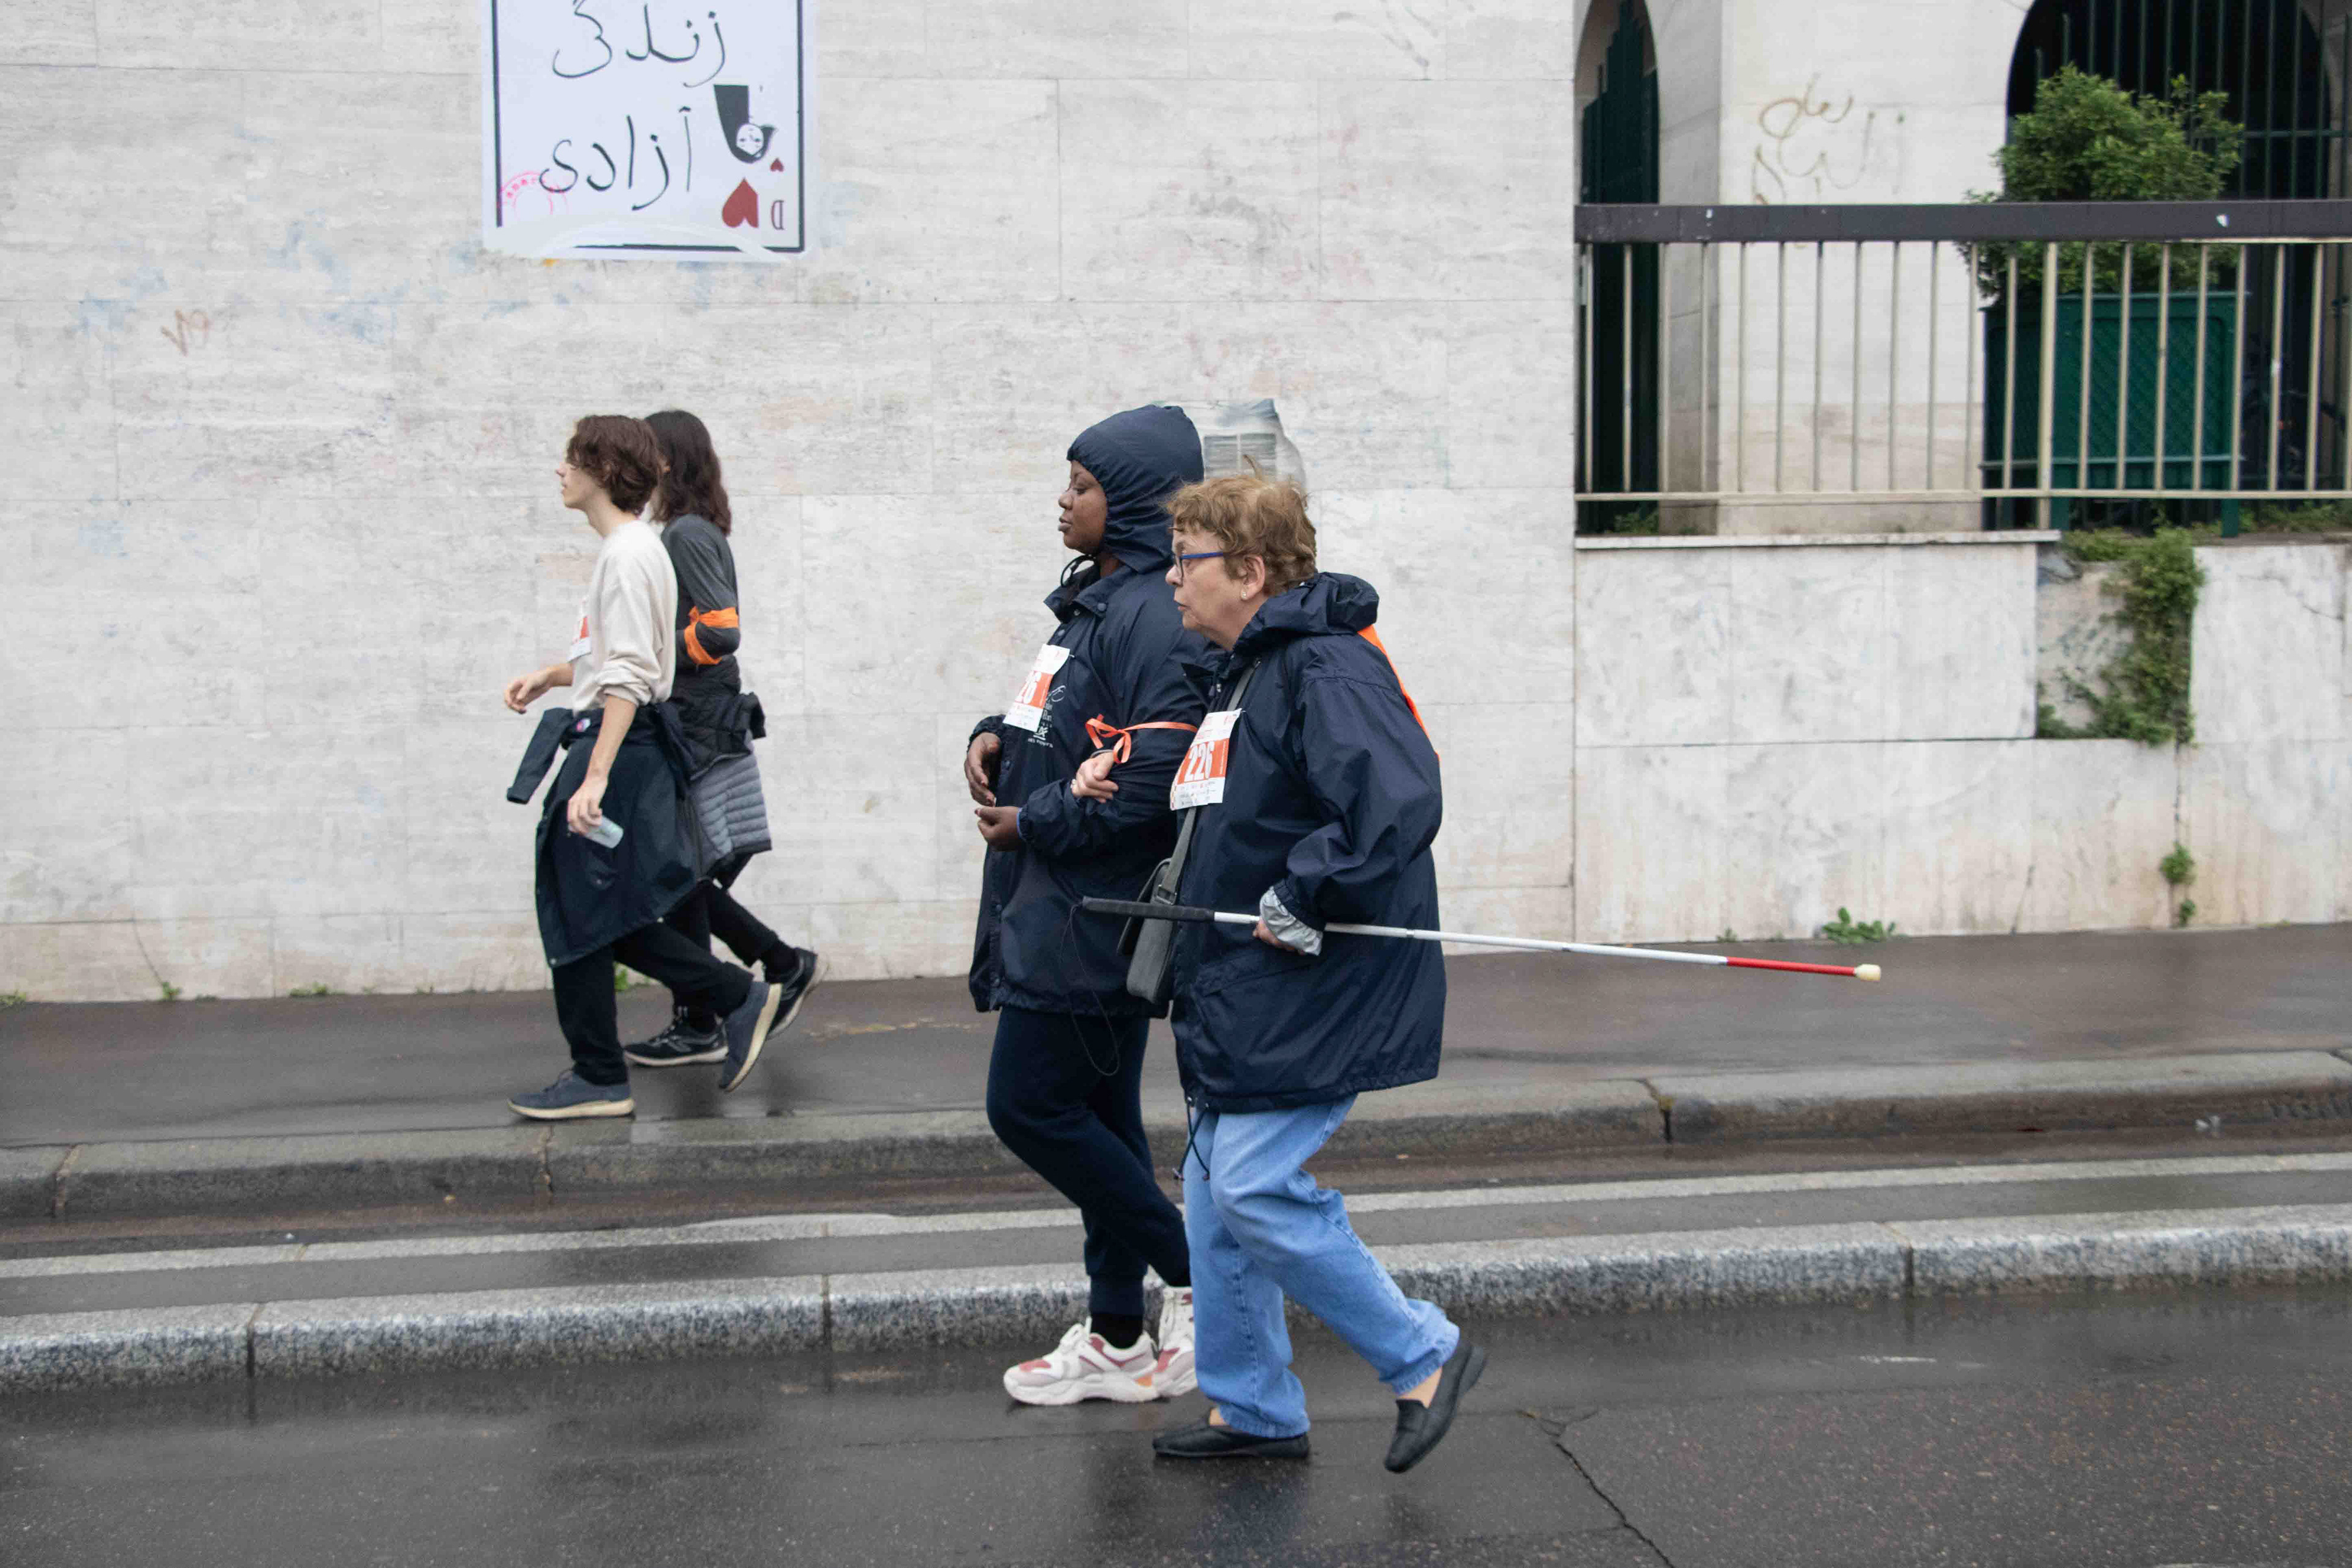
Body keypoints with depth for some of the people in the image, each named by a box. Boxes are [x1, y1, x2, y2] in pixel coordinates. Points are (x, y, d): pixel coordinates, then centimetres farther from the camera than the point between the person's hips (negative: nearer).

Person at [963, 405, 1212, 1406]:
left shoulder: (1155, 619, -18)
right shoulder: (1094, 601, 14)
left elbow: (1156, 779, -26)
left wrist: (1033, 823, -16)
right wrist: (997, 738, 4)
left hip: (1092, 916, -10)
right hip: (1059, 910, 10)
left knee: (1030, 1105, -6)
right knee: (1094, 1117, 14)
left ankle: (1202, 1281, 6)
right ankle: (1120, 1342, 23)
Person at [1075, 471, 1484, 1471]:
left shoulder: (1329, 669, -17)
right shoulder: (1241, 674, 16)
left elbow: (1401, 804, -30)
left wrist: (1303, 899, -26)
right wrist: (1127, 788, 13)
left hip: (1311, 995, -11)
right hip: (1239, 990, 11)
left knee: (1256, 1191, -13)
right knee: (1215, 1191, 12)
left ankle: (1425, 1359, 4)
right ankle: (1253, 1409, 24)